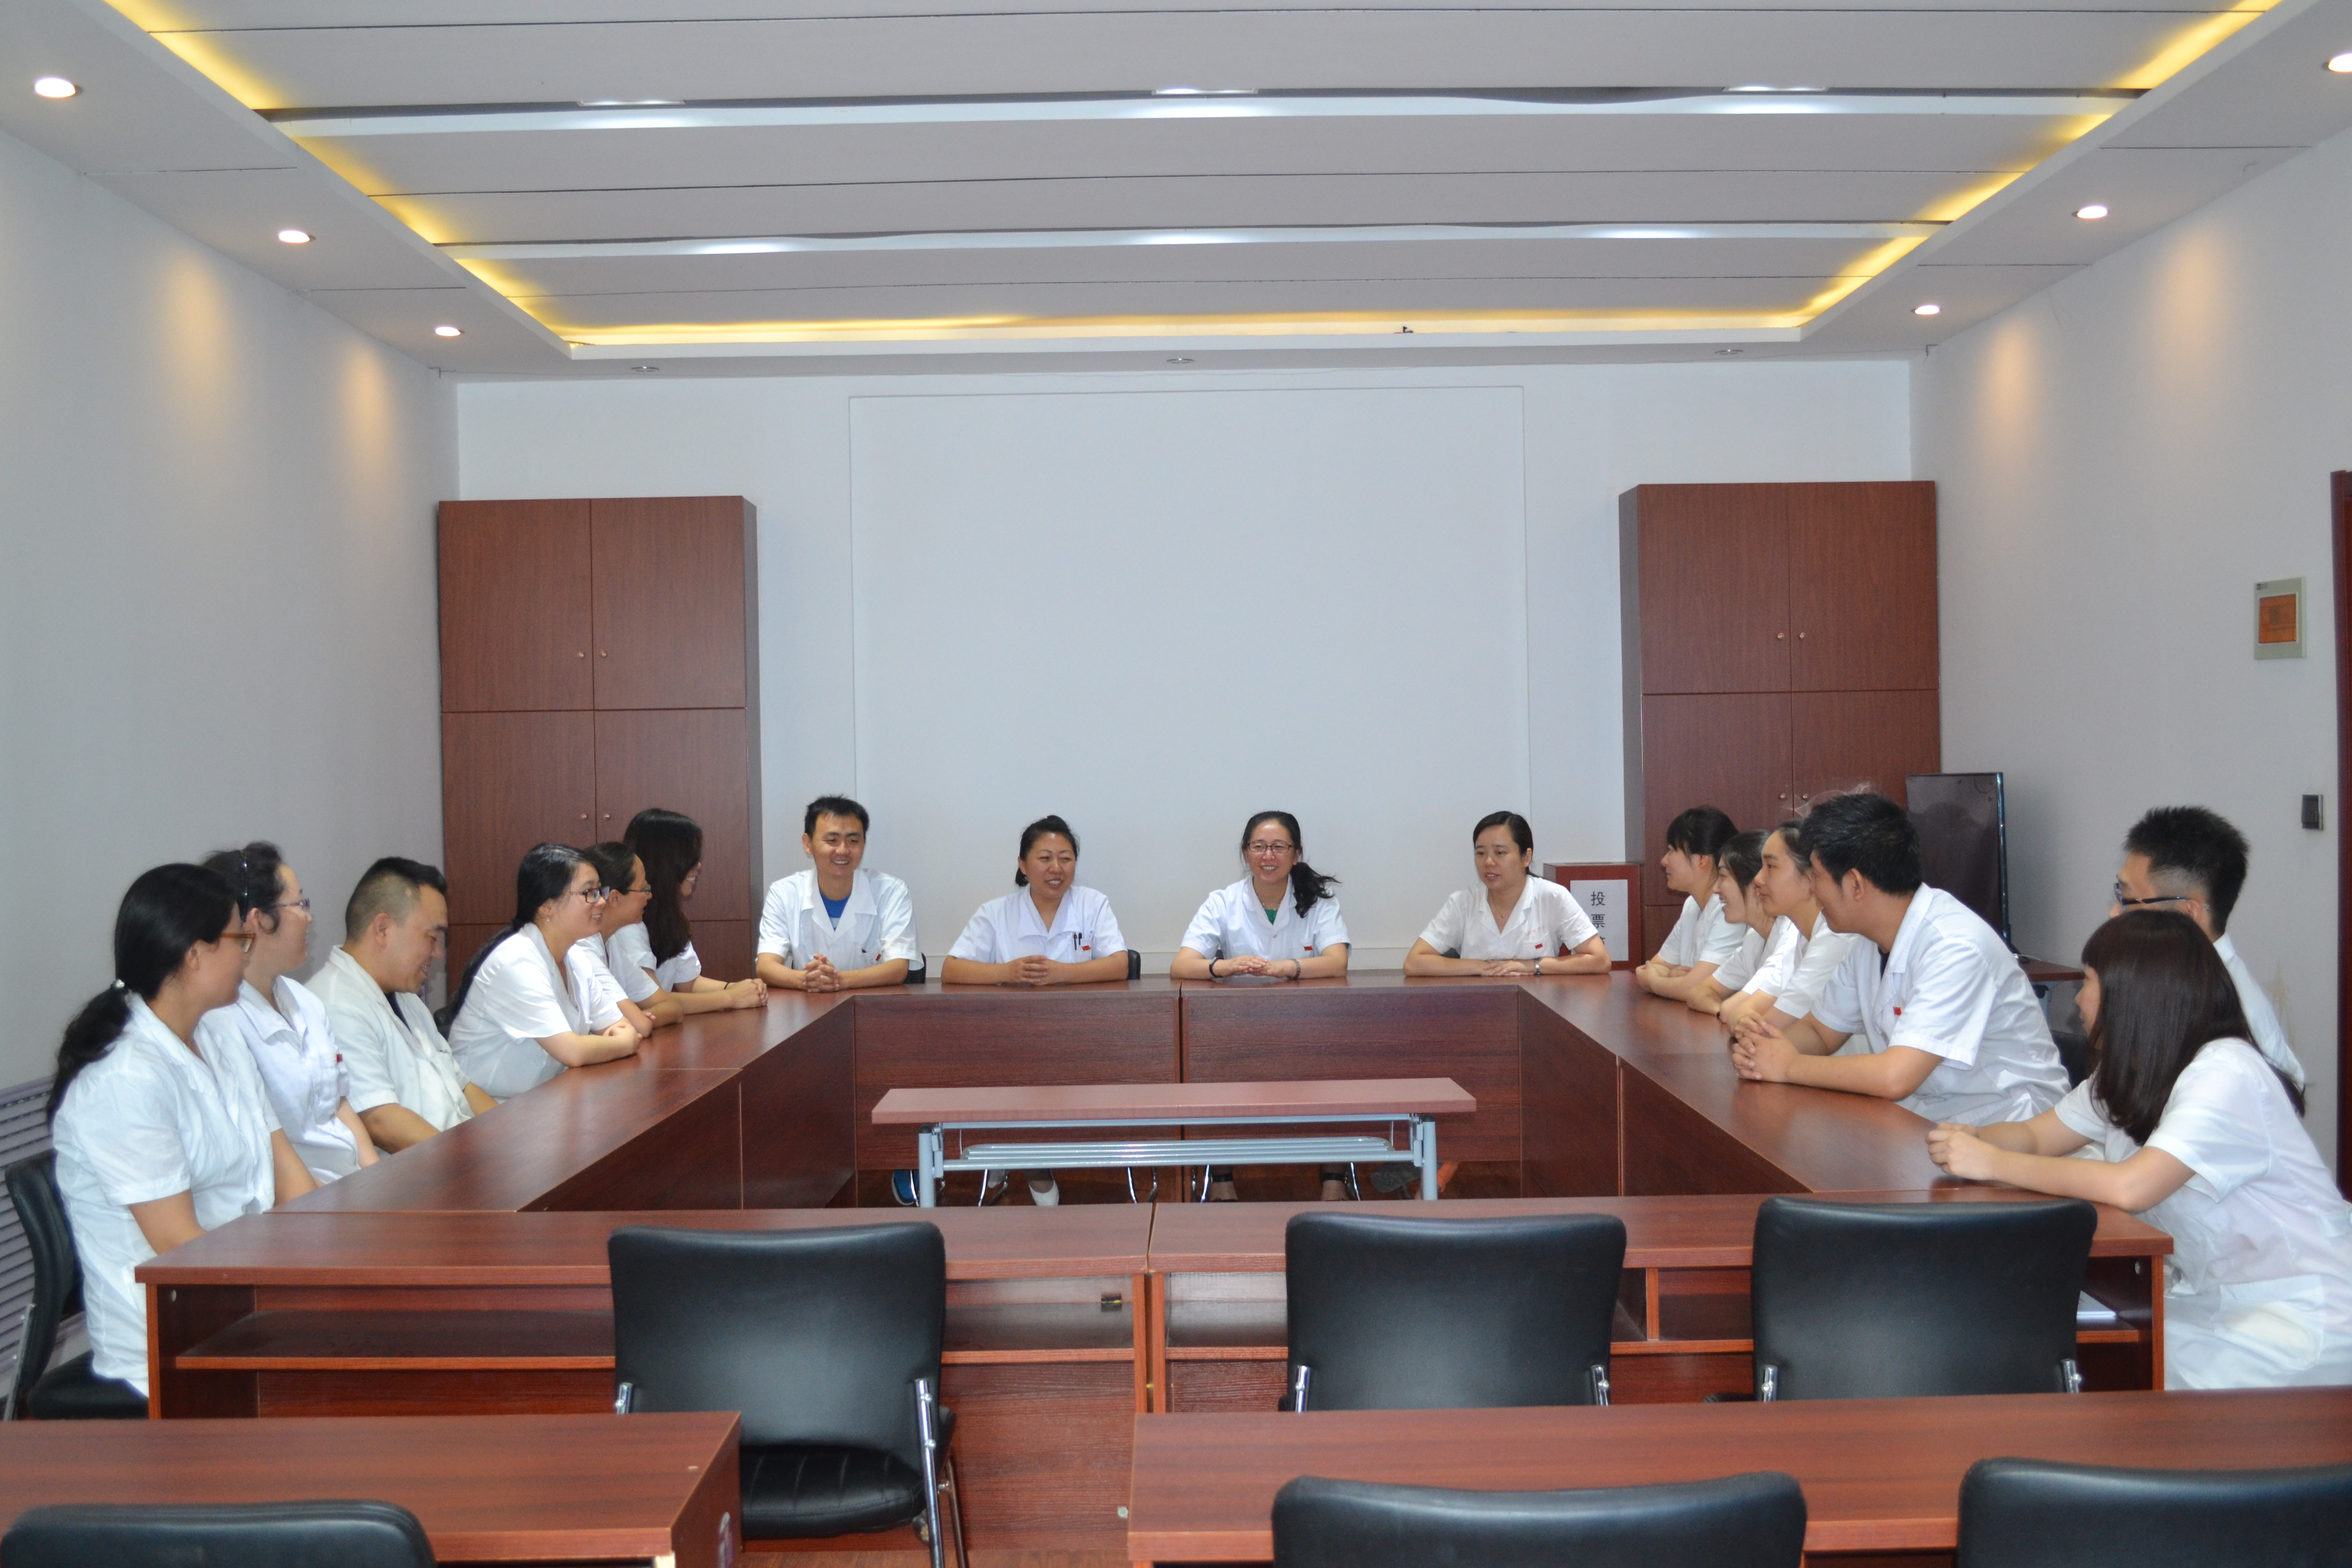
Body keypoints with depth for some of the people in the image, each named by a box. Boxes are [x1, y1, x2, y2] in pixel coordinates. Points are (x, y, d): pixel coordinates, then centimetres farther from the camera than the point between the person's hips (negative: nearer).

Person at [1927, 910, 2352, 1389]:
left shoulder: (2226, 1073, -23)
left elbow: (2130, 1187, -34)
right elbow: (2037, 1135, 7)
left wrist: (1993, 1163, -28)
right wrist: (1972, 1139, -15)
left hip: (2296, 1319, -8)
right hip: (2210, 1300, 8)